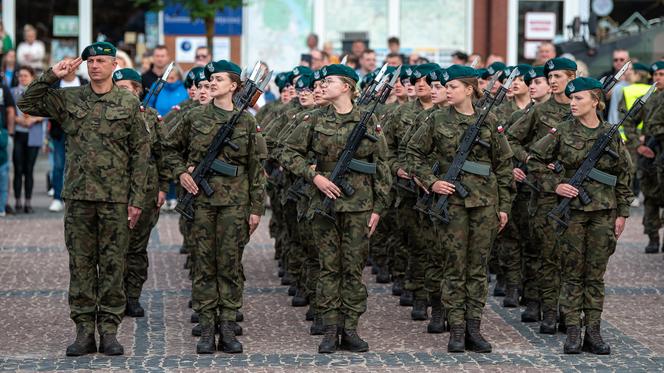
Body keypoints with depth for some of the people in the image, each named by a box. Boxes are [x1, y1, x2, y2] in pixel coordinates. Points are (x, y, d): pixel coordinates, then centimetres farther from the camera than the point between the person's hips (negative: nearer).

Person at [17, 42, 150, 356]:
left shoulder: (129, 104, 2)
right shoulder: (69, 99, 8)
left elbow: (140, 153, 2)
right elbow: (27, 104, 4)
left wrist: (136, 199, -3)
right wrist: (51, 76, -6)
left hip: (115, 199, -2)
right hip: (77, 197, 2)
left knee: (113, 265, 2)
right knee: (80, 265, 4)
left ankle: (109, 331, 8)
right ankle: (84, 331, 10)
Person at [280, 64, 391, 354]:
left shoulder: (368, 122, 1)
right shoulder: (315, 120, 2)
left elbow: (381, 167, 4)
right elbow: (289, 153, 4)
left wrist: (378, 208, 0)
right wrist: (314, 176, -10)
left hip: (359, 205, 0)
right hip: (325, 201, 0)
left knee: (354, 267, 3)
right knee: (329, 267, 3)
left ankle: (350, 330, 9)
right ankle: (330, 330, 8)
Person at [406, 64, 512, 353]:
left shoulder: (489, 122, 3)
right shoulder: (438, 121, 1)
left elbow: (504, 164, 8)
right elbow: (413, 153, 8)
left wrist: (503, 205, 5)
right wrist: (431, 182, -5)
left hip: (485, 201, 1)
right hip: (452, 200, -1)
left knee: (479, 266, 4)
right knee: (455, 267, 0)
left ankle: (473, 329, 10)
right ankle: (456, 330, 4)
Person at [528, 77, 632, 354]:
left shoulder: (612, 135, 2)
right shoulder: (562, 132, -2)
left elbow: (624, 176, 8)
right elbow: (535, 160, 5)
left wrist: (622, 213, 5)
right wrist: (554, 185, -7)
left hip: (603, 211, 1)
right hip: (571, 209, -1)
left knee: (596, 274, 5)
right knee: (572, 273, 2)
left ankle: (593, 332, 10)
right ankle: (573, 333, 5)